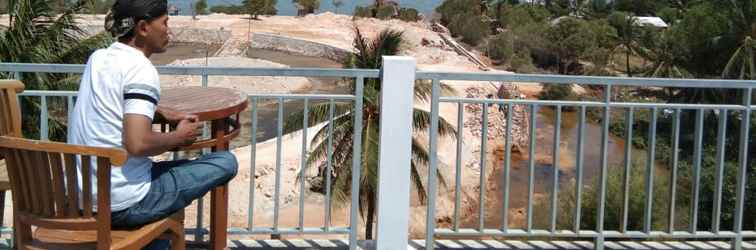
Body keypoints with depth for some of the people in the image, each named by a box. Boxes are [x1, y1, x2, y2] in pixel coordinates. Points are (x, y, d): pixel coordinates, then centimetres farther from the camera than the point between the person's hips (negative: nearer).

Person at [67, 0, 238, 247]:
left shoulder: (97, 58, 9)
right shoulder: (141, 70, -16)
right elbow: (138, 144, -27)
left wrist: (164, 113, 20)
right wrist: (179, 137, -9)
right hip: (122, 204, -9)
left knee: (160, 168, 36)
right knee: (226, 162, -1)